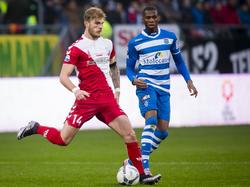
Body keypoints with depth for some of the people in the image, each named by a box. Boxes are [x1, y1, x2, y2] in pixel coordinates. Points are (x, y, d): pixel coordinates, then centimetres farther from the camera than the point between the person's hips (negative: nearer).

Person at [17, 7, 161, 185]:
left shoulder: (107, 44, 12)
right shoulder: (76, 48, -6)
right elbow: (63, 77, -10)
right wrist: (76, 90, -28)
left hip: (108, 99, 5)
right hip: (87, 99, -5)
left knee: (130, 134, -7)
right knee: (63, 140, -5)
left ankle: (142, 175, 0)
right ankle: (36, 128, 21)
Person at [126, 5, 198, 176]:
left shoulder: (170, 37, 9)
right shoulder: (135, 42, 0)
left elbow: (178, 60, 20)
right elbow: (129, 67, 8)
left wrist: (188, 80, 10)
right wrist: (134, 79, -14)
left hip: (164, 88, 4)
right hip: (146, 84, -4)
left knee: (163, 131, -2)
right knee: (151, 119, -28)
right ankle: (144, 166, -29)